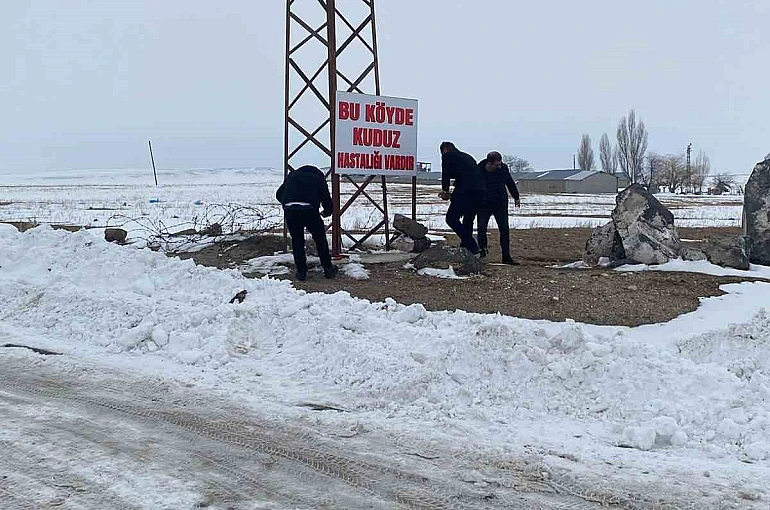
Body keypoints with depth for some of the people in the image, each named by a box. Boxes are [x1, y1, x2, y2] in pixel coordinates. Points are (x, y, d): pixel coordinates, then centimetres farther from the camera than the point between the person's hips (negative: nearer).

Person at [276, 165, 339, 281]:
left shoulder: (292, 175, 27)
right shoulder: (319, 178, 19)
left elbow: (279, 194, 25)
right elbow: (326, 199, 17)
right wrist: (327, 212, 37)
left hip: (290, 210, 2)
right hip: (309, 210, -2)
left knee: (297, 241, 15)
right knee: (320, 239, 14)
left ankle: (301, 272, 15)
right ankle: (328, 269, 22)